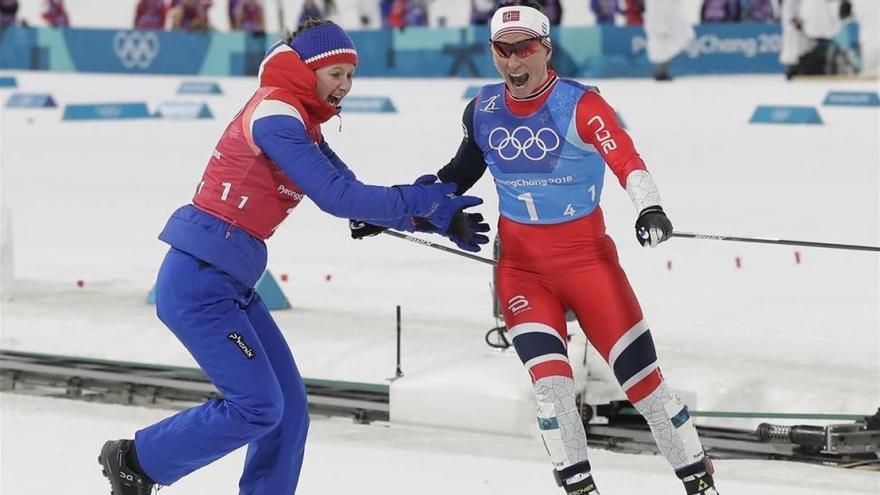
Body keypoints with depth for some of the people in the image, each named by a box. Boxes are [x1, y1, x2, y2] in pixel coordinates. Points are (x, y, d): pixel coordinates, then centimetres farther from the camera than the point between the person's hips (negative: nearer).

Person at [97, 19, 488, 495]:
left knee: (289, 405, 7)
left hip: (230, 284, 10)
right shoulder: (276, 111, -15)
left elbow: (352, 194, 16)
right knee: (257, 406, -9)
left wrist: (435, 218, 8)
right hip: (200, 281, -10)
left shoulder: (302, 124, 15)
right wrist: (418, 200, -12)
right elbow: (335, 197, -19)